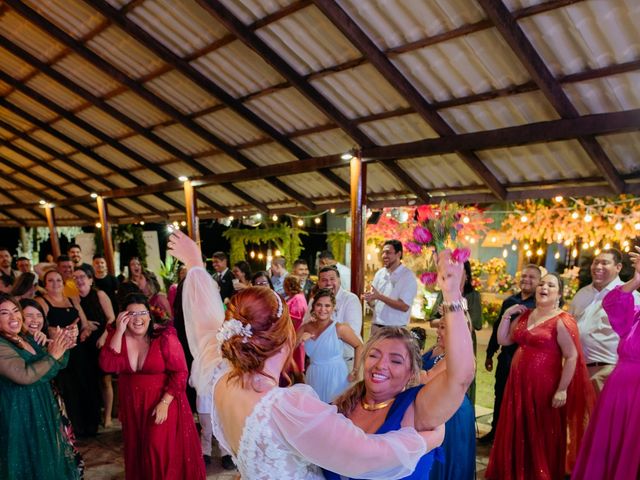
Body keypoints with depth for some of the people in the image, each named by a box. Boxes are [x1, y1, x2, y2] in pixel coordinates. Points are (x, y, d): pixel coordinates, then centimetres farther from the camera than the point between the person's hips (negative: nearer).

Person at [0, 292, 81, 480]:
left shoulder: (26, 339, 6)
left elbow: (53, 369, 12)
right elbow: (24, 375, -30)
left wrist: (62, 347, -7)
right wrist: (52, 355, -22)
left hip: (42, 412, 8)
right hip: (20, 417, -8)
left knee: (48, 463, 20)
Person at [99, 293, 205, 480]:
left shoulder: (164, 337, -18)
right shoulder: (117, 336, -5)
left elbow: (180, 373, -17)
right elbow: (108, 366, -20)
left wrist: (164, 403, -22)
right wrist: (119, 331, -25)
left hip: (163, 402, -4)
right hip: (132, 404, 4)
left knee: (161, 451, -1)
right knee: (136, 450, 19)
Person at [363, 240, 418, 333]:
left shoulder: (408, 276, -8)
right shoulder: (379, 273, 8)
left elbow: (404, 306, -17)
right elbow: (373, 304, 12)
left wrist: (379, 296, -20)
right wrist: (369, 299, -11)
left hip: (395, 329, -5)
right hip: (376, 326, 5)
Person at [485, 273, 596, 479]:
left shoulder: (562, 321, -13)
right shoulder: (525, 315, 8)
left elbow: (572, 357, -16)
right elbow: (503, 340, 12)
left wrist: (562, 390, -18)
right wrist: (507, 315, 2)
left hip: (545, 385, -6)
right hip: (519, 382, 7)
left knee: (542, 435, 9)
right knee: (518, 433, 17)